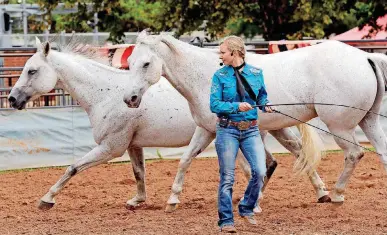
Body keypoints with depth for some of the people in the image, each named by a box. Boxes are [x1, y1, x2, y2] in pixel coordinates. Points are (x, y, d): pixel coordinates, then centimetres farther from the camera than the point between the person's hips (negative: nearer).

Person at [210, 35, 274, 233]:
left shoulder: (256, 73, 3)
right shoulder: (220, 76, -3)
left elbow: (262, 95, 16)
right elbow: (214, 105, -7)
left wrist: (265, 105, -6)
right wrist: (236, 106, -21)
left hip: (251, 130, 2)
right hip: (227, 130, -2)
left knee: (260, 172, -9)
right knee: (227, 177, 1)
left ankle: (246, 208, 14)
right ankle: (226, 221, 10)